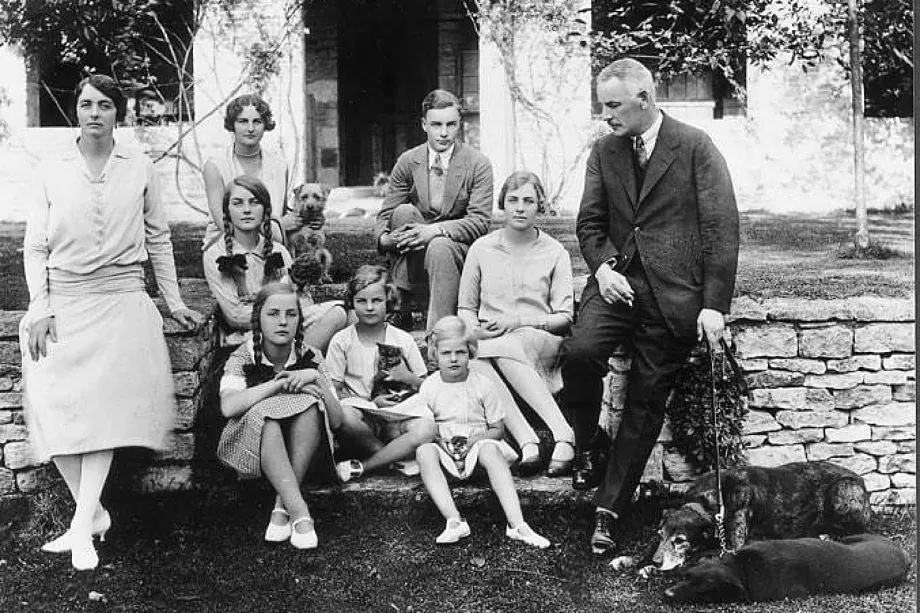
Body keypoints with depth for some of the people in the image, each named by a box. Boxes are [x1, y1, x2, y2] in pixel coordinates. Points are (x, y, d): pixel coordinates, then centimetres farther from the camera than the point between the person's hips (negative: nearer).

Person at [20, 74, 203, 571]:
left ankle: (82, 525, -10)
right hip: (62, 302, 1)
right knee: (56, 405, -8)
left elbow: (158, 238, 13)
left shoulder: (139, 168, 6)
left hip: (120, 301, -1)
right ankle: (92, 513, 4)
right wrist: (39, 308, -4)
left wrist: (173, 301, 11)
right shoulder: (52, 172, 6)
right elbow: (35, 246, 6)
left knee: (104, 407, -12)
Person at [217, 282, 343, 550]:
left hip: (300, 452, 2)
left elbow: (336, 421, -7)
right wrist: (282, 383, -27)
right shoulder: (242, 358, -8)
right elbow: (229, 406, -29)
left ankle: (282, 506, -29)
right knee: (263, 413, -33)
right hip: (252, 452, -2)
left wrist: (315, 378, -21)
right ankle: (299, 513, -41)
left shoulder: (310, 357, -3)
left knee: (311, 405, -28)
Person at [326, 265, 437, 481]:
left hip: (397, 414, 1)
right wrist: (371, 401, -13)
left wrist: (408, 378, -11)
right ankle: (398, 459, -16)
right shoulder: (342, 341, 2)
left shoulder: (403, 340, 6)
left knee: (427, 429, -32)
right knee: (344, 415, -38)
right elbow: (334, 390, -1)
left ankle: (362, 466, -19)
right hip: (362, 413, -1)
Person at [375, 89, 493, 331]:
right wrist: (384, 238, -21)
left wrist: (437, 230, -28)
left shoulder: (478, 164, -4)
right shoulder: (408, 162, 4)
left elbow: (480, 221, -12)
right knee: (403, 212, -26)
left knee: (439, 247, -36)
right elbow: (385, 214, 4)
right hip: (414, 256, 3)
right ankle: (399, 309, -27)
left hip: (461, 249, -2)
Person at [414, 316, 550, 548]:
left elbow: (498, 429, 3)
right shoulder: (429, 387, 3)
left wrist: (479, 438, -16)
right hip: (444, 449, 1)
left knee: (490, 449, -35)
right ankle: (453, 521, -44)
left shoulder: (482, 384, 1)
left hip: (476, 446, -1)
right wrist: (439, 440, -14)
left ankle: (516, 523, -45)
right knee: (423, 451, -32)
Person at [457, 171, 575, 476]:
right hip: (489, 339, 2)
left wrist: (518, 321, -12)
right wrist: (475, 329, -8)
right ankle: (526, 440, -46)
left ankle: (562, 433, -44)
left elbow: (564, 317, 4)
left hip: (542, 343, -2)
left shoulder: (555, 253, 9)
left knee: (504, 349, -38)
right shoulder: (481, 248, 13)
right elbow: (465, 308, 16)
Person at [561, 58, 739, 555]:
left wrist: (715, 304, -11)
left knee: (646, 401, 0)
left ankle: (609, 508, 11)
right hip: (618, 277, 3)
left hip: (673, 290, -3)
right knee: (580, 351, -26)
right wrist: (602, 266, -7)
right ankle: (587, 444, 1)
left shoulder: (695, 147, -3)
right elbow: (590, 221, 14)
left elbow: (722, 228, -5)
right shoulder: (604, 152, 11)